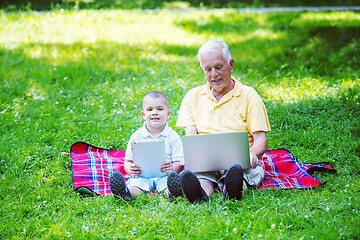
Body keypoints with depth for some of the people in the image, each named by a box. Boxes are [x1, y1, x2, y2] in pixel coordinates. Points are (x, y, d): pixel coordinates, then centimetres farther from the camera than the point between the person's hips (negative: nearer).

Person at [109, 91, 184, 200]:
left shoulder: (173, 137, 6)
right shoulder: (136, 136, 11)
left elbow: (179, 163, 3)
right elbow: (128, 161, 13)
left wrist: (172, 169, -21)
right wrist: (131, 169, -13)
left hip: (164, 176, -1)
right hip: (142, 176, 1)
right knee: (136, 183, -33)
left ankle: (173, 192, -68)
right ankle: (126, 193, -65)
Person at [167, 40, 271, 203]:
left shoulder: (249, 95, 11)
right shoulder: (193, 97, 19)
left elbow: (261, 141, 3)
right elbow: (190, 138, 7)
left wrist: (251, 153, -23)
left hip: (238, 160, -1)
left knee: (239, 170, -39)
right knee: (198, 173, -37)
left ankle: (232, 190, -70)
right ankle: (200, 193, -69)